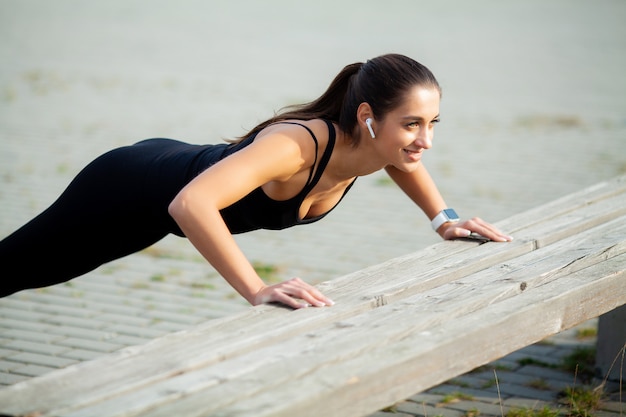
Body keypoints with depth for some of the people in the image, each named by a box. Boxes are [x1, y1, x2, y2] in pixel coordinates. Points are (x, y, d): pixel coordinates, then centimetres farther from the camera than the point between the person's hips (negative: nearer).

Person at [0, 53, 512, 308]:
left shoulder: (377, 141, -20)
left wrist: (443, 217, -3)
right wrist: (258, 290, -57)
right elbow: (190, 204, -55)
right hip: (132, 189, -8)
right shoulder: (298, 145, -44)